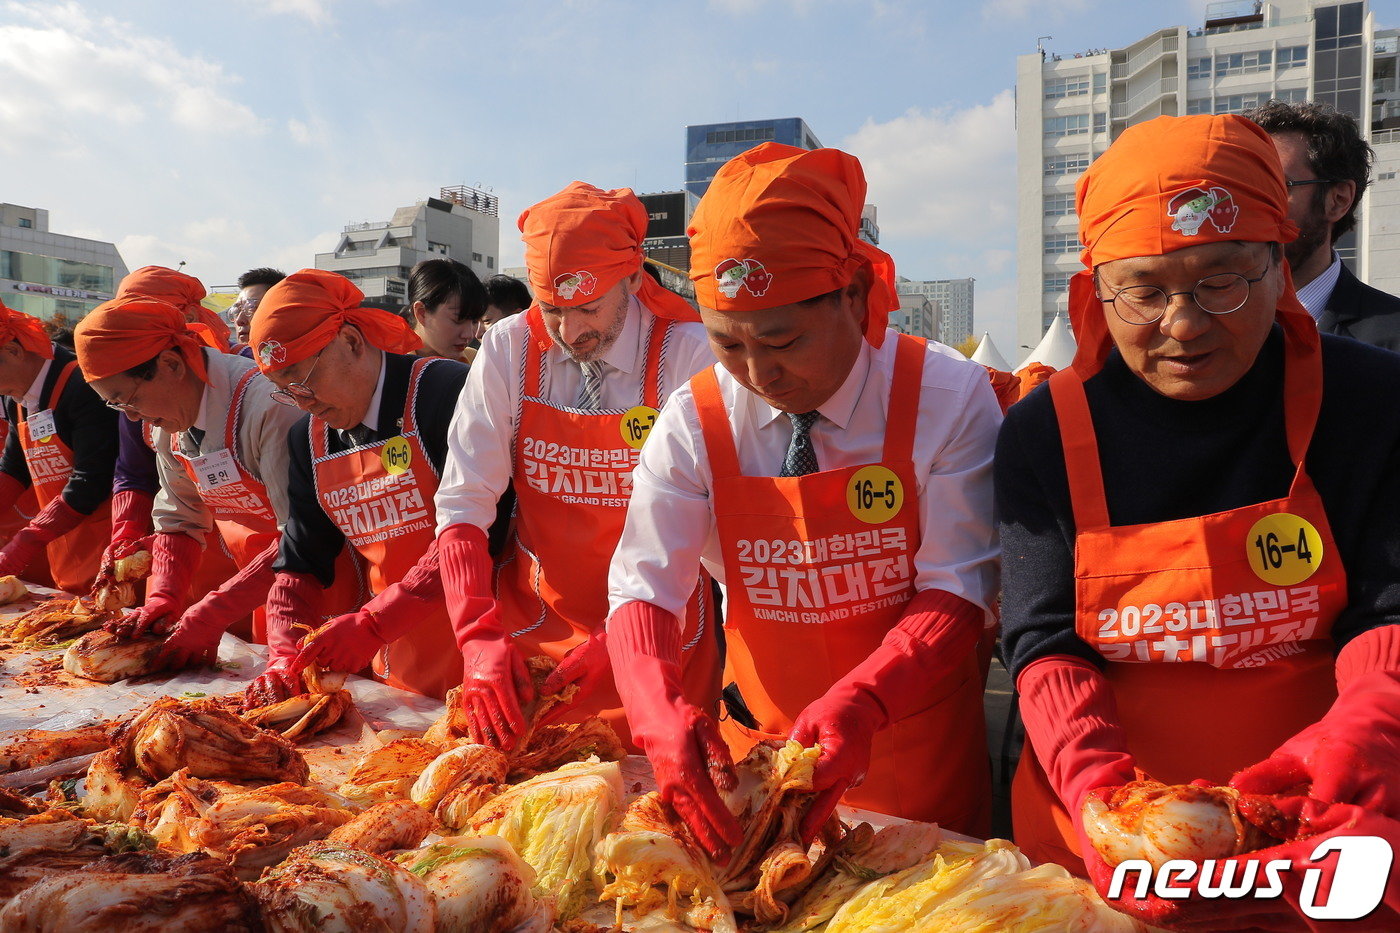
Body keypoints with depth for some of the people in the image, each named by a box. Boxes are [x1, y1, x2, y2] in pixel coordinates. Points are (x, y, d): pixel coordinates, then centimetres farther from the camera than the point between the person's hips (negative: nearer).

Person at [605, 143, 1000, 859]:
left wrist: (856, 708, -32)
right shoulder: (693, 424, -11)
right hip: (757, 745, 2)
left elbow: (957, 590, -15)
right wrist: (661, 713, -34)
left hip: (919, 757, -1)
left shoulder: (948, 398, -16)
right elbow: (643, 590, -13)